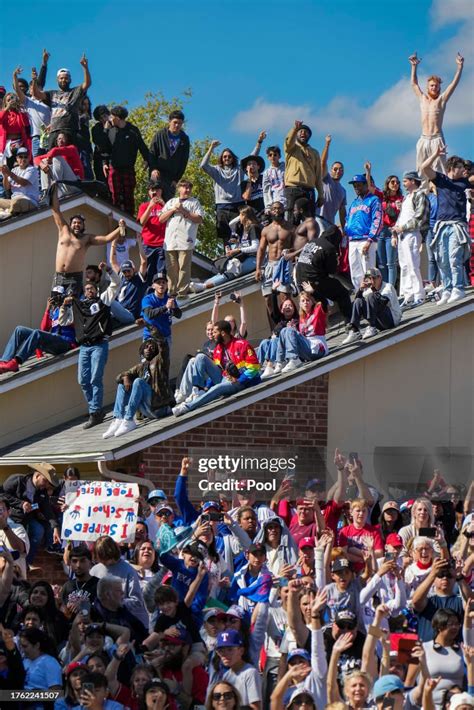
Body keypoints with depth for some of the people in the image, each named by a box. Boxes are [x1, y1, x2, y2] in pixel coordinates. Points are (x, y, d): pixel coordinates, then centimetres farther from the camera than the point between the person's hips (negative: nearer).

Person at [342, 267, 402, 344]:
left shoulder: (388, 287, -5)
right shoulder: (369, 290, 11)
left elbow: (385, 301, -24)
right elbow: (356, 301, 4)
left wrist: (375, 290, -25)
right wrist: (361, 290, -10)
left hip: (393, 320, -6)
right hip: (380, 323, 6)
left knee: (371, 297, -23)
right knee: (359, 301, -2)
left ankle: (371, 328, -27)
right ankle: (354, 331, -15)